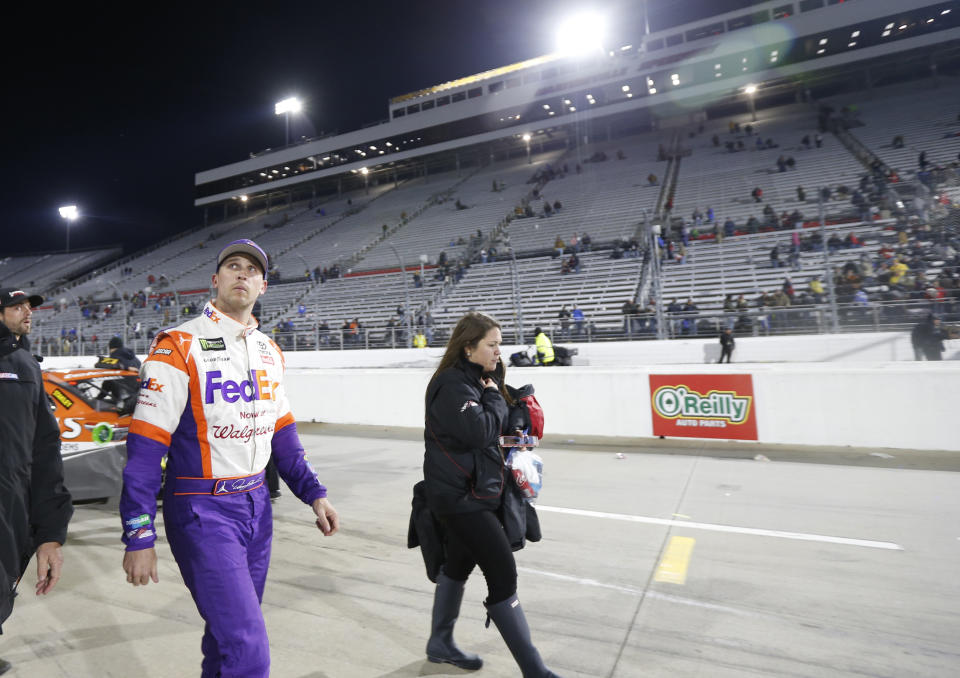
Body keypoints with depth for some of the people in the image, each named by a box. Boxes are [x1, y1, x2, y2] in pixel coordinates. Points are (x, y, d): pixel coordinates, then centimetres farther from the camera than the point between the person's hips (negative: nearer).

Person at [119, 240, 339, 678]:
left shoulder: (269, 352, 8)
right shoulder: (180, 346, -12)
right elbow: (145, 445, -13)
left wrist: (313, 493, 8)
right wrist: (138, 536, -14)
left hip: (256, 506, 6)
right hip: (202, 511, -6)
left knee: (231, 632, 20)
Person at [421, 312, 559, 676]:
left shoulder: (480, 379, 9)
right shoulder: (452, 384, -20)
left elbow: (504, 425, 14)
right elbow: (481, 431, -28)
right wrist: (494, 397, -13)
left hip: (475, 491, 10)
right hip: (460, 495, -9)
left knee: (458, 564, 20)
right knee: (503, 574, -4)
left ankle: (440, 643, 39)